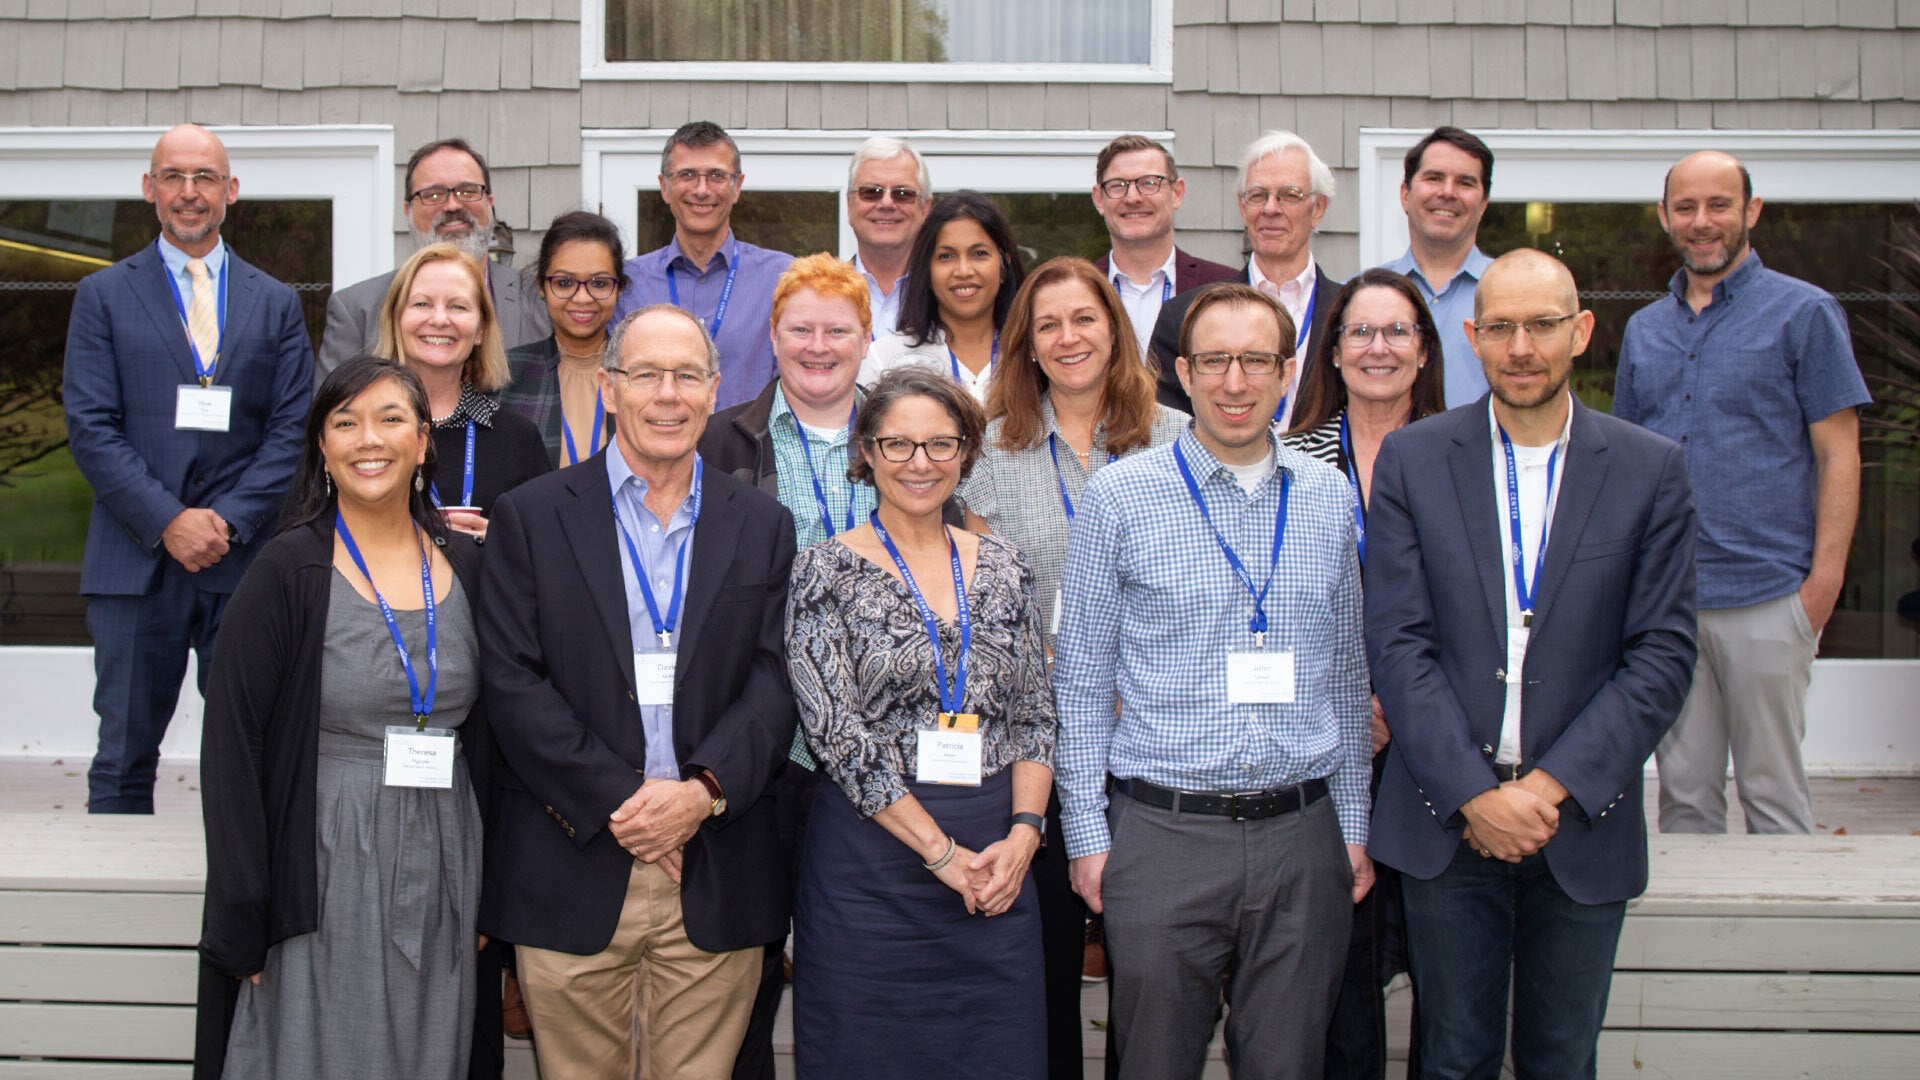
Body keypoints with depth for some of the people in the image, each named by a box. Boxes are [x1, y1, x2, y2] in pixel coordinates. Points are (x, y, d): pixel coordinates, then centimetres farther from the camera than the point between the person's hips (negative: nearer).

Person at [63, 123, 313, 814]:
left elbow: (292, 430, 4)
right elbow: (90, 428, -1)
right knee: (124, 761, 4)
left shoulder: (276, 304, 12)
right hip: (136, 562, -1)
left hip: (246, 559, 1)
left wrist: (229, 521, -9)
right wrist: (168, 521, -12)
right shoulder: (104, 296, 8)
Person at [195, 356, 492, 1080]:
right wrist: (243, 922, -11)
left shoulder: (467, 568, 5)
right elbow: (232, 748, -8)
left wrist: (487, 888, 8)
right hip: (325, 876, -4)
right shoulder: (286, 574, -7)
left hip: (442, 879, 4)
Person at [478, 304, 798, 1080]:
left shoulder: (763, 526, 10)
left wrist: (705, 791, -14)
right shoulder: (530, 517, 3)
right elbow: (514, 684, -4)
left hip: (717, 882, 1)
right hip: (573, 876, -1)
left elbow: (775, 683, 2)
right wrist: (616, 804, -12)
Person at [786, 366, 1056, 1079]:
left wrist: (1023, 832, -6)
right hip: (870, 864, -3)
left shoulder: (1003, 568, 10)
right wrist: (942, 852, -13)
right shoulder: (827, 572, -2)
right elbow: (836, 733, -10)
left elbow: (1037, 717, 10)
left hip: (999, 865, 4)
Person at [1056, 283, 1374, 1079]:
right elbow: (1081, 682, 0)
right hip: (1163, 834, -2)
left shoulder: (1330, 497, 8)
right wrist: (1086, 834, -3)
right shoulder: (1120, 496, -2)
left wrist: (1353, 825, 11)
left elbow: (1346, 676, 14)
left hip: (1301, 837, 3)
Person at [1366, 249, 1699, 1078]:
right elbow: (1398, 644, -5)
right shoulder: (1412, 460, 0)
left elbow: (1662, 658, -3)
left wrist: (1552, 787, -12)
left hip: (1583, 819, 0)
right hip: (1447, 822, 0)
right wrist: (1474, 794, -13)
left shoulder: (1651, 471, 0)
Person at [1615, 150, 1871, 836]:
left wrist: (1824, 579, -12)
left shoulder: (1803, 312, 0)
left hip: (1766, 595, -4)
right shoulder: (1643, 329, 14)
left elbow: (1839, 454, -3)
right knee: (1684, 791, 10)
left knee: (1772, 793, 2)